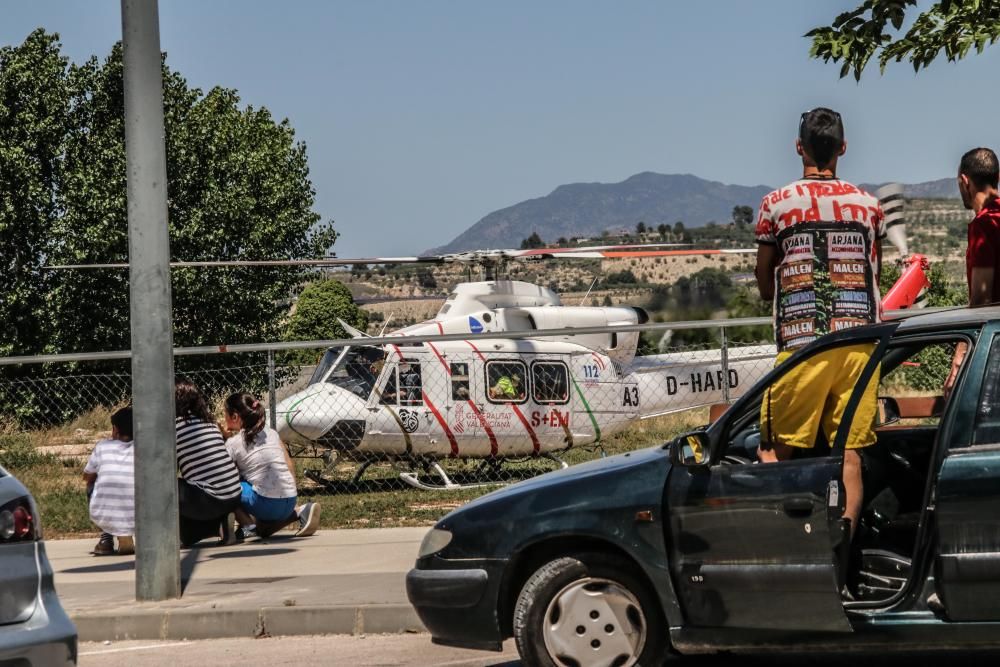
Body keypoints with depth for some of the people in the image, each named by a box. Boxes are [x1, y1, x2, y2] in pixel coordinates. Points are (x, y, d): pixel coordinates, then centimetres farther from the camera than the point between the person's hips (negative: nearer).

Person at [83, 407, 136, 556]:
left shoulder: (102, 446, 7)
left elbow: (87, 476, 23)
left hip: (102, 518, 1)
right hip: (137, 520, -1)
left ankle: (106, 538, 24)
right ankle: (126, 538, 14)